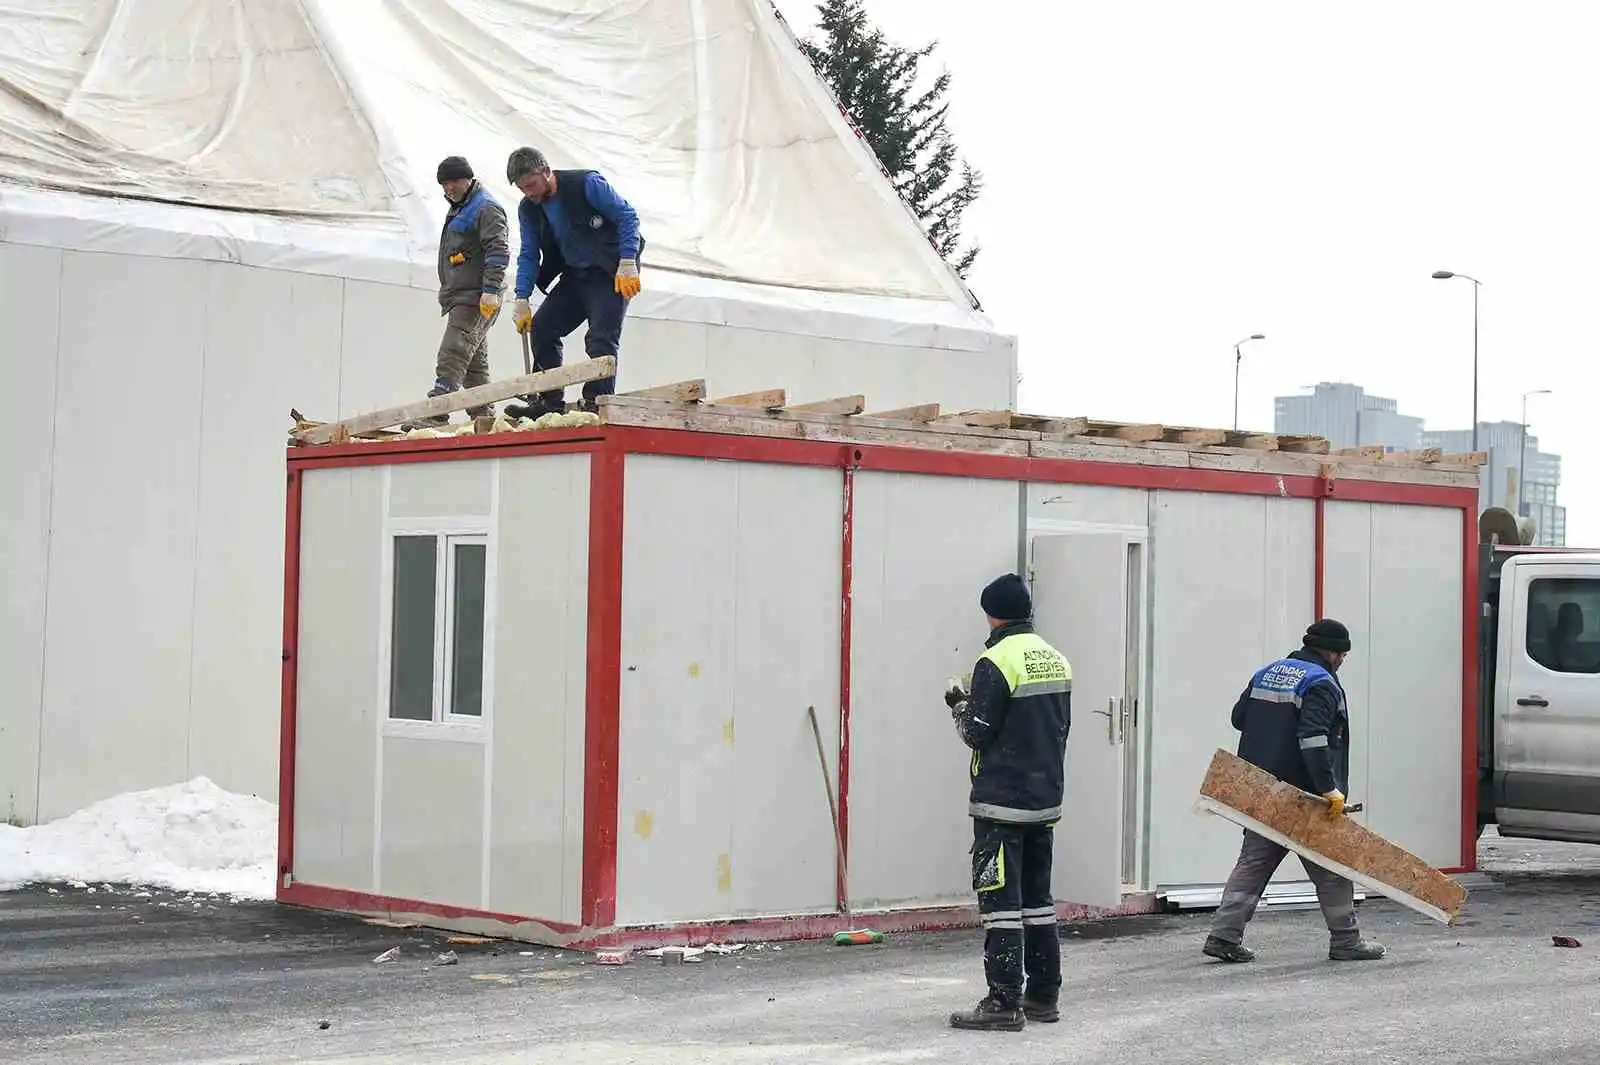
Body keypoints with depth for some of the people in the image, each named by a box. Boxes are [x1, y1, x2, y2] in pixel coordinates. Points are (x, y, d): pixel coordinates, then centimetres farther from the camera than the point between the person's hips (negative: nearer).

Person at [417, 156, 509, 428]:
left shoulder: (486, 209, -8)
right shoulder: (458, 210, 25)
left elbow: (498, 252, -17)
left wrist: (490, 290, -25)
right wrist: (447, 294, 31)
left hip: (476, 299, -11)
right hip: (459, 297, 11)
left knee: (453, 356, -19)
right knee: (475, 361, 11)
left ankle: (435, 414, -27)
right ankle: (483, 415, 14)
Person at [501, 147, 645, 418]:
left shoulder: (587, 184, -15)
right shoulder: (528, 209, 3)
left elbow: (627, 216, -14)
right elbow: (528, 255, 6)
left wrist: (627, 263, -21)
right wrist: (522, 299, -7)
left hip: (610, 274, -7)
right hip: (574, 277, 7)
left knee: (601, 339, -18)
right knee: (541, 327, -2)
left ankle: (597, 402, -17)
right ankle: (549, 402, 0)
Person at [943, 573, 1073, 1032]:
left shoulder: (996, 663, -15)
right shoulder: (1057, 661, 9)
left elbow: (977, 734, -13)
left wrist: (959, 705, 5)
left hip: (1001, 802, -8)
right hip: (1046, 800, 8)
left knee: (1000, 901, -5)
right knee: (1037, 897, 15)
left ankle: (1005, 1002, -6)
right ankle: (1043, 995, 20)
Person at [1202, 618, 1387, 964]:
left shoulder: (1265, 674, 12)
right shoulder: (1321, 684, -12)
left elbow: (1238, 717, 18)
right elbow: (1313, 739, -24)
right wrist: (1329, 789, -25)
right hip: (1303, 794, -7)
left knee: (1253, 863, 8)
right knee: (1330, 868, 5)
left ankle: (1224, 935, 0)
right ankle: (1345, 941, 13)